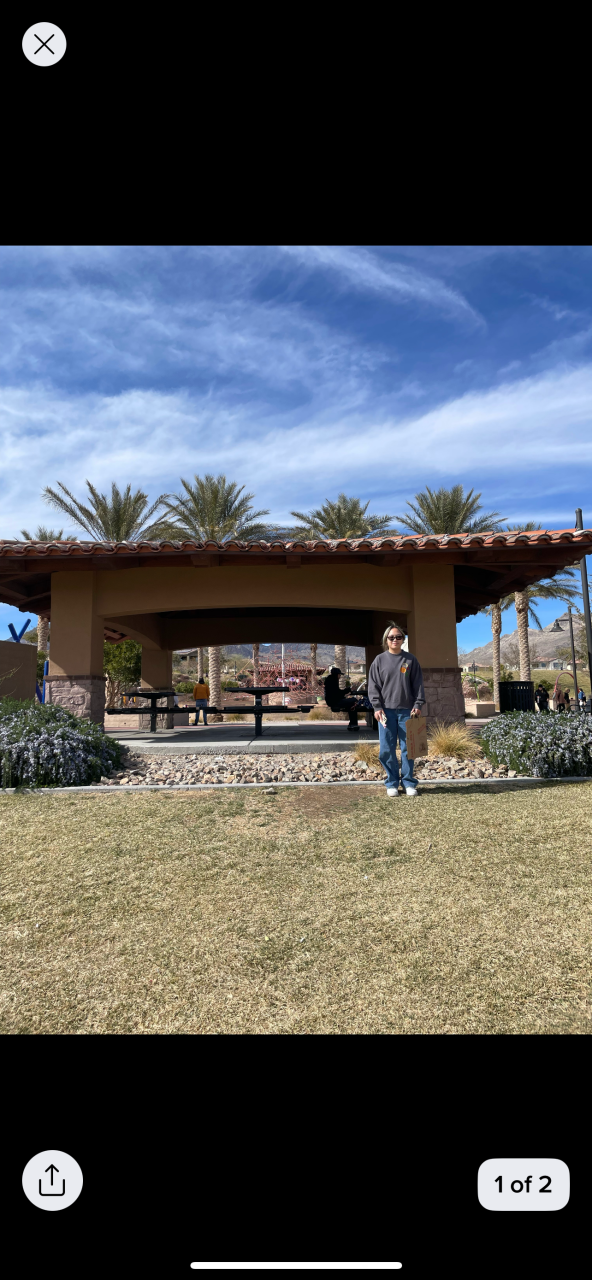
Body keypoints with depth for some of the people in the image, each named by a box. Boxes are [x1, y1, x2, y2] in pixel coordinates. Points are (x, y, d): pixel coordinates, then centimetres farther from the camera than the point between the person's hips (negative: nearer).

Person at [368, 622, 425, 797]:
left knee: (408, 747, 4)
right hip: (386, 710, 0)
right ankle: (392, 783, 12)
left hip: (407, 710, 0)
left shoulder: (410, 660, 7)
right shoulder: (380, 660, 6)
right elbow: (373, 686, 4)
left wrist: (418, 704, -3)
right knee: (387, 749, 0)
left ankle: (409, 782, 15)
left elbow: (418, 684, 6)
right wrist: (377, 707, -5)